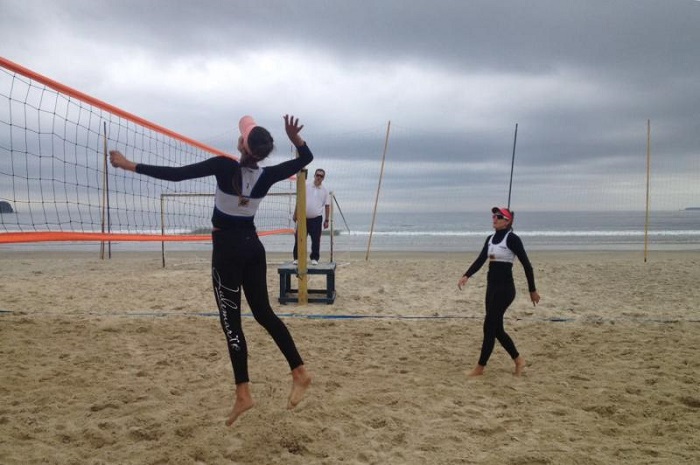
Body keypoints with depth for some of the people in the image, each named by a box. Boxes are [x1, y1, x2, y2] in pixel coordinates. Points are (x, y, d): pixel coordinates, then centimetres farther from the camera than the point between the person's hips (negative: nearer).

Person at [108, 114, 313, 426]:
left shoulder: (225, 166, -16)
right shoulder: (267, 176, -2)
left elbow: (176, 174, -16)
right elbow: (305, 157, 12)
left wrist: (130, 165, -9)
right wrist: (294, 137, -6)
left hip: (227, 249, -5)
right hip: (253, 246, 5)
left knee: (231, 320, 0)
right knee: (263, 312, 15)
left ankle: (243, 394, 2)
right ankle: (299, 371, 14)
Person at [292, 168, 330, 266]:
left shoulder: (325, 190, 4)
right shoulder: (306, 186, 3)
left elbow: (327, 206, 4)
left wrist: (326, 220, 0)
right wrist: (295, 214, 2)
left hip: (316, 218, 0)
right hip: (303, 217, 0)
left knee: (316, 240, 2)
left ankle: (314, 258, 12)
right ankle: (297, 257, 11)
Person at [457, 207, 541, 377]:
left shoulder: (512, 238, -11)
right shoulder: (490, 239, 11)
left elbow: (526, 264, -8)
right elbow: (480, 260, 7)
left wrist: (532, 290, -5)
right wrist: (466, 275, -10)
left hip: (505, 288, -8)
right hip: (492, 286, 8)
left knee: (489, 326, -5)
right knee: (496, 328, 12)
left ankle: (480, 367, 4)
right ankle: (518, 360, 27)